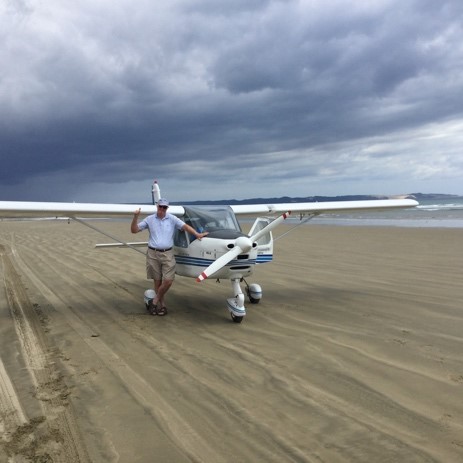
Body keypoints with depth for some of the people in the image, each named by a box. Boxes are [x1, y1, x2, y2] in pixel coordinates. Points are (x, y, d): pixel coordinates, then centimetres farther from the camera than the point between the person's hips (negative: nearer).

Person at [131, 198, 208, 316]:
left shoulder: (172, 219, 0)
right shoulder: (149, 219, 3)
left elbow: (185, 226, -8)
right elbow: (134, 230, 2)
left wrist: (197, 234, -23)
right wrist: (135, 217, -13)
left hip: (167, 254, 0)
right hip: (153, 254, 0)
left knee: (168, 281, -8)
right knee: (157, 281, 6)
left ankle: (155, 301, 12)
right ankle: (162, 305, 18)